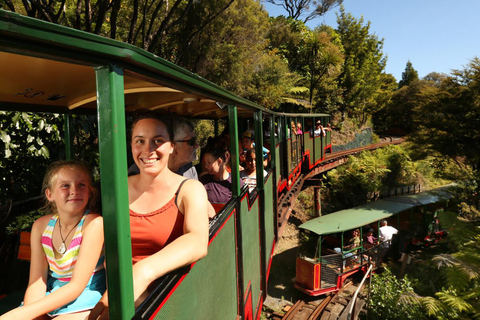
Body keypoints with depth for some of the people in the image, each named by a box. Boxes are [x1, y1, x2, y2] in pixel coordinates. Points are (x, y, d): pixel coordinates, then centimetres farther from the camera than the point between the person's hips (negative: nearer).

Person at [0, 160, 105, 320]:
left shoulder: (94, 223, -19)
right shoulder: (41, 226, 0)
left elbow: (76, 285, -18)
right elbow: (37, 281, -2)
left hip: (85, 301, -5)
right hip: (53, 297, 6)